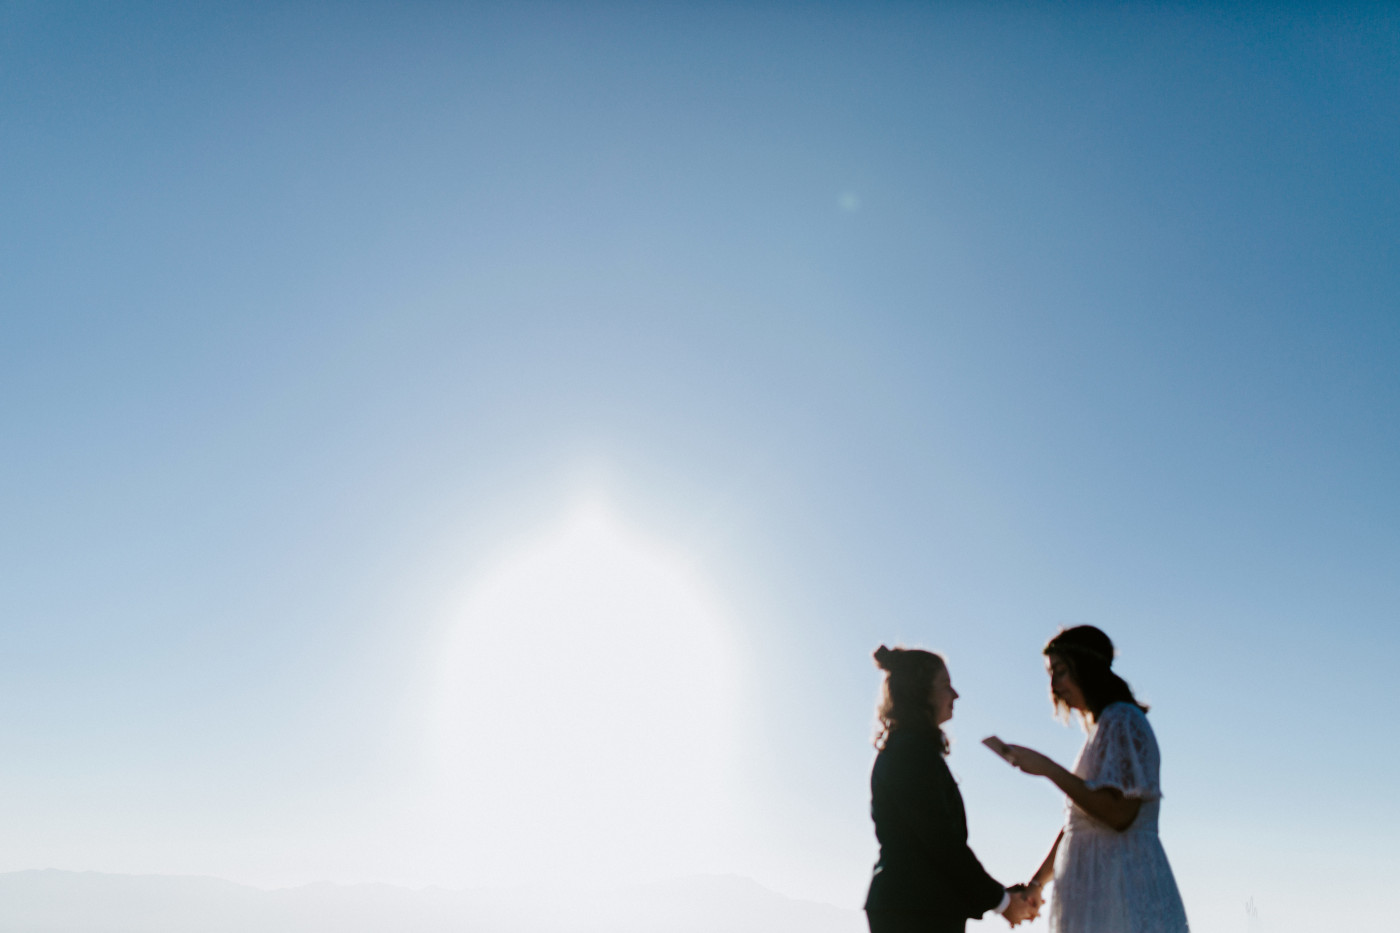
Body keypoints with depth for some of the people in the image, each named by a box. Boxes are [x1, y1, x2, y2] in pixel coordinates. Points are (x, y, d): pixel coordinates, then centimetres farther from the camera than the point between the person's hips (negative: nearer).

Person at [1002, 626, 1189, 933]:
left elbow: (1120, 814, -21)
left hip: (1122, 889, -8)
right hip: (1097, 889, 8)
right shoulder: (1100, 728, 17)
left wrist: (1047, 768, -18)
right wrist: (1036, 883, 14)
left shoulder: (1123, 722, -9)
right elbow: (1075, 822, 17)